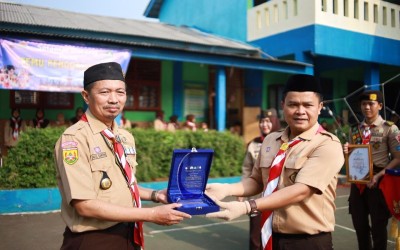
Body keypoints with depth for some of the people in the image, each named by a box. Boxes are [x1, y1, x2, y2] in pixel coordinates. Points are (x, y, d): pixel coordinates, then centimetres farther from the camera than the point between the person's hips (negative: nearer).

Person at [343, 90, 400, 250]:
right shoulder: (354, 130, 10)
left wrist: (378, 176, -19)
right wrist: (346, 152, -7)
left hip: (378, 182, -4)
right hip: (357, 182, 5)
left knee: (378, 227, 5)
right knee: (360, 226, 14)